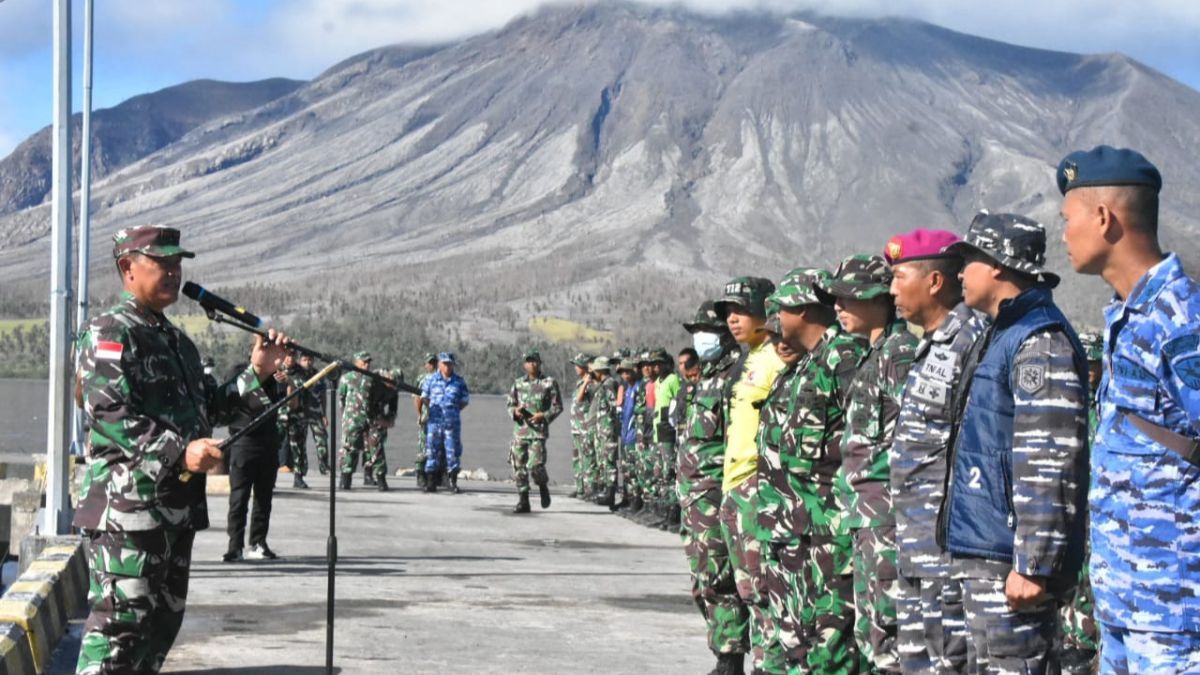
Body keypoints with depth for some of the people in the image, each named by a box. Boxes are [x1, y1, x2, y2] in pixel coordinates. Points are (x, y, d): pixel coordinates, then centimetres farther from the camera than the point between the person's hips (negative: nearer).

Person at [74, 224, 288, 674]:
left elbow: (207, 407, 25)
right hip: (126, 506, -9)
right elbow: (110, 411, -21)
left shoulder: (178, 342, 20)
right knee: (120, 620, -13)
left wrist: (256, 374, 12)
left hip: (178, 507, 10)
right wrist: (180, 451, -28)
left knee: (163, 619, 15)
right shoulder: (109, 333, -9)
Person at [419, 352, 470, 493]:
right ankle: (431, 482, 7)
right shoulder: (430, 379, 3)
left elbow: (465, 400, 11)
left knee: (453, 451, 2)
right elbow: (424, 398, 11)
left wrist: (453, 411, 7)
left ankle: (453, 483, 10)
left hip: (453, 423, 0)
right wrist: (434, 410, 9)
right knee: (432, 451, 1)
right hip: (435, 422, 0)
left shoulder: (459, 381, 5)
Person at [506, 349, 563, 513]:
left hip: (539, 430, -4)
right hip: (520, 430, 4)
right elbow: (510, 404, 18)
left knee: (535, 465, -15)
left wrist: (544, 416, -13)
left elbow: (558, 406, 3)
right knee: (519, 468, 2)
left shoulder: (549, 383, 3)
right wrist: (515, 411, -5)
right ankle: (523, 502, 11)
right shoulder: (518, 383, 13)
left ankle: (543, 486, 16)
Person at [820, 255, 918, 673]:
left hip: (887, 509, -10)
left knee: (887, 624, -10)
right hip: (867, 510, 10)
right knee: (868, 628, 14)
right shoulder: (874, 352, 17)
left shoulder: (900, 349, -12)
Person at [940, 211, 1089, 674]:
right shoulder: (1003, 335, 19)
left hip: (1007, 560, -10)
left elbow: (1051, 465, -21)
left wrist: (1034, 565, -23)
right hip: (981, 552, 10)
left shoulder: (1040, 341, -14)